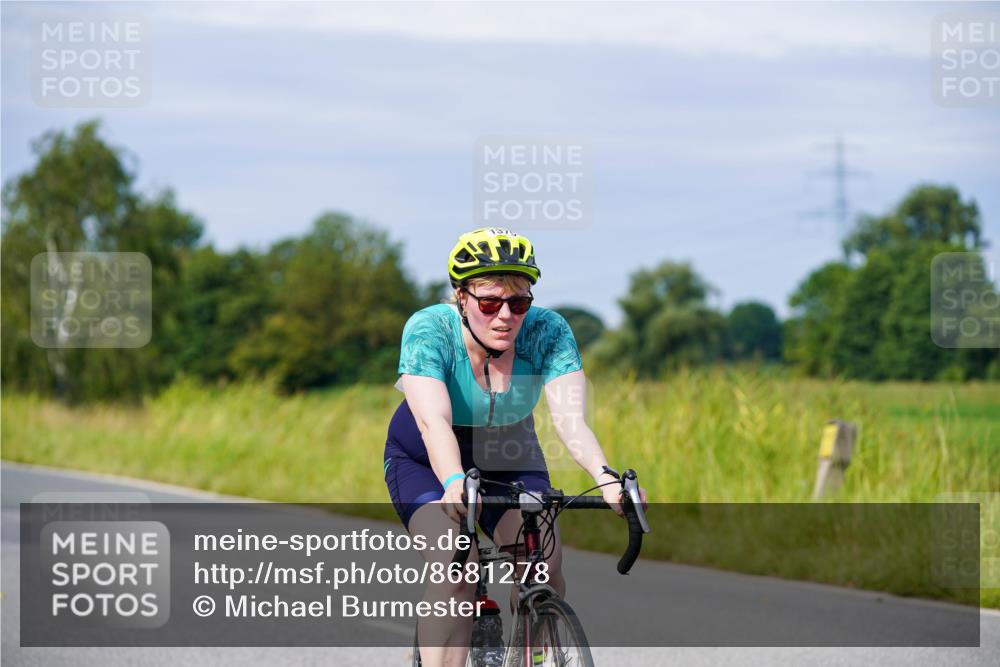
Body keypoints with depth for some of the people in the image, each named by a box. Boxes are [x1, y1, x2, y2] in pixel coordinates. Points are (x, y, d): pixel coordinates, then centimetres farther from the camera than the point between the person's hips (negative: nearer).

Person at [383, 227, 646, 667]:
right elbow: (433, 421, -42)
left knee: (545, 563, -20)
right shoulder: (428, 330, -28)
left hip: (509, 461, 3)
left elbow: (570, 419, -33)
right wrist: (454, 482, -61)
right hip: (426, 462, -3)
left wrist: (604, 477, -53)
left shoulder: (547, 333, -22)